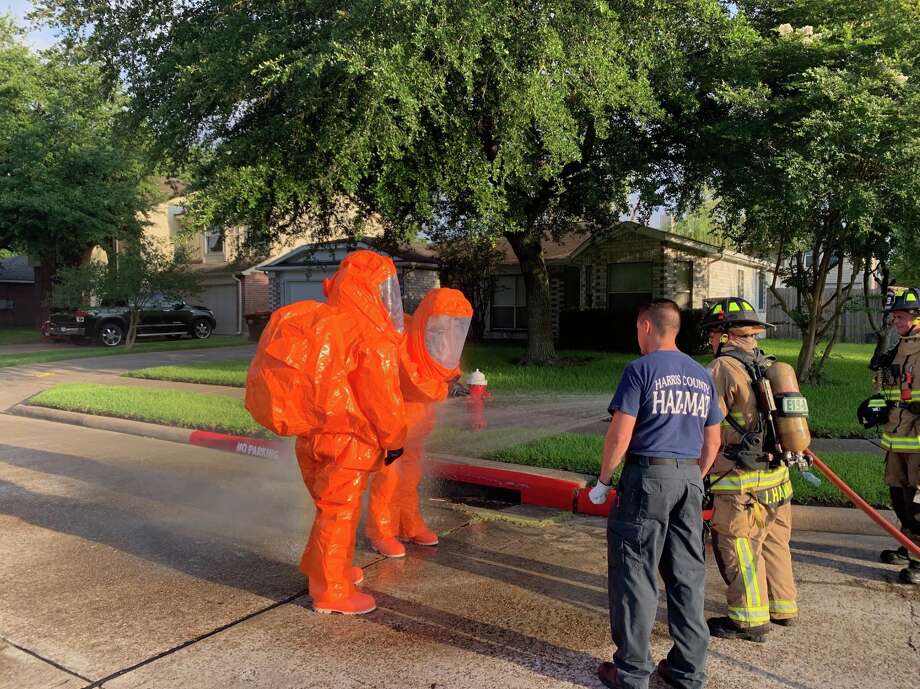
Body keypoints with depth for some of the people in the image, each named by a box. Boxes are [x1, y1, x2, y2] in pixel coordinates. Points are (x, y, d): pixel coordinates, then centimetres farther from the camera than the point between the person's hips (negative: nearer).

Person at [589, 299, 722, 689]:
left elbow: (620, 435, -13)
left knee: (634, 573, 3)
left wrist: (602, 482, -2)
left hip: (648, 476, -6)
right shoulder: (702, 376, 12)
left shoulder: (640, 370, -8)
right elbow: (712, 442, 15)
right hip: (690, 479, 7)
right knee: (687, 574, 13)